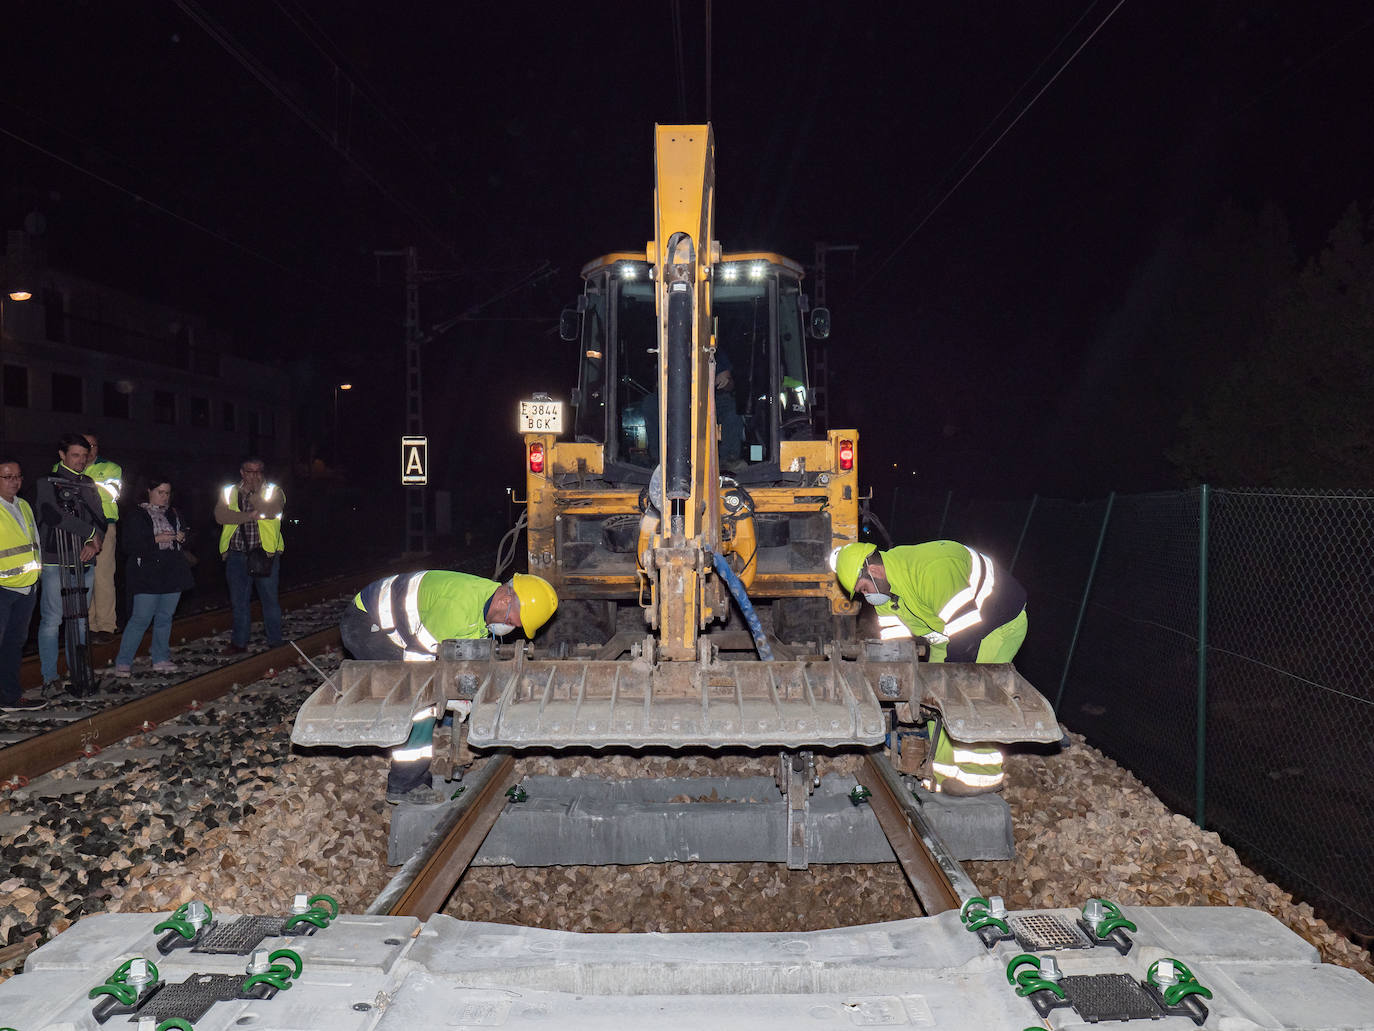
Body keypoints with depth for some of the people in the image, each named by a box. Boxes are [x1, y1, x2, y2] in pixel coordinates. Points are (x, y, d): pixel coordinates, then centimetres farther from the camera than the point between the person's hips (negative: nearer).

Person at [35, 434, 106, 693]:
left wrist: (94, 543, -8)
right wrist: (90, 533, -11)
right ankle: (50, 677, 2)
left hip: (85, 561, 5)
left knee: (80, 620, 8)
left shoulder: (89, 485, 17)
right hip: (55, 563, -5)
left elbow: (99, 518, 11)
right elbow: (54, 515, -13)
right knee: (52, 620, -4)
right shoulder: (47, 483, 1)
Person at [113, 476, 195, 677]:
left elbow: (183, 544, 26)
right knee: (140, 619, -9)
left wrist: (181, 538, 2)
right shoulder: (136, 515, -1)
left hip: (172, 575, 6)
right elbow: (130, 545, -9)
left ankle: (161, 659, 18)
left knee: (165, 617, 9)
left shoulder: (173, 514, 17)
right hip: (147, 576, -6)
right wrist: (157, 539, -18)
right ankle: (123, 663, -3)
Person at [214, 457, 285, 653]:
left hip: (265, 553, -2)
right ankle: (239, 642, 17)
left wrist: (256, 491, -9)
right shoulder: (228, 493, 11)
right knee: (239, 600, 8)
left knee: (270, 598, 3)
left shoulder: (273, 491, 5)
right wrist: (249, 516, -14)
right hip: (236, 554, 2)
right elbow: (220, 516, -7)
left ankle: (275, 641, 13)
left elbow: (272, 512, -16)